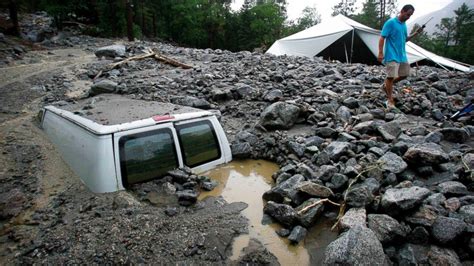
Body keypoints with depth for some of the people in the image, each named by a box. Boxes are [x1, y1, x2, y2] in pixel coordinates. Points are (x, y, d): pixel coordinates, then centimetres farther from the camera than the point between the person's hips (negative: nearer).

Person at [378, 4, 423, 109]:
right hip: (392, 56, -8)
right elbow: (382, 38, -14)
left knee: (405, 74, 12)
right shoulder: (391, 22, -11)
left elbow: (405, 39, 22)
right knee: (391, 76, -6)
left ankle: (386, 85, 28)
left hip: (402, 55, 8)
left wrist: (416, 33, 7)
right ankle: (390, 100, 2)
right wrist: (380, 53, -21)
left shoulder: (404, 24, 13)